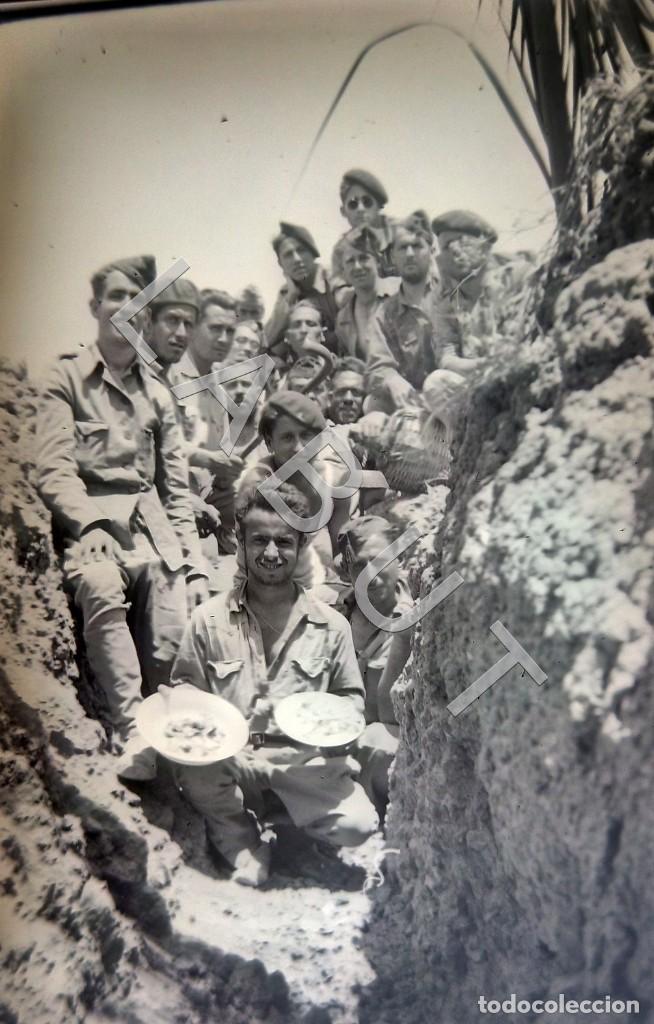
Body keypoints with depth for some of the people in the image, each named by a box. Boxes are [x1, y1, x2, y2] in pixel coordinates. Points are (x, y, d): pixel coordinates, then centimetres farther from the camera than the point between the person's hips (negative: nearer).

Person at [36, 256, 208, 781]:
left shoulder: (158, 392, 21)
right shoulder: (67, 378, 9)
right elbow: (54, 468, -3)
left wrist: (194, 561, 7)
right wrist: (89, 526, -21)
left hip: (151, 521, 4)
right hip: (90, 522, -4)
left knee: (172, 652, -15)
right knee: (101, 585, -36)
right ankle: (130, 732, -31)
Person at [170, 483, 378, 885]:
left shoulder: (331, 625, 3)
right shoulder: (209, 618, 1)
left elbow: (352, 697, 15)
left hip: (303, 760, 1)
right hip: (230, 757, -1)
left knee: (357, 825, -21)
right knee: (194, 773, -33)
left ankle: (274, 813, 12)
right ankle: (241, 839, 1)